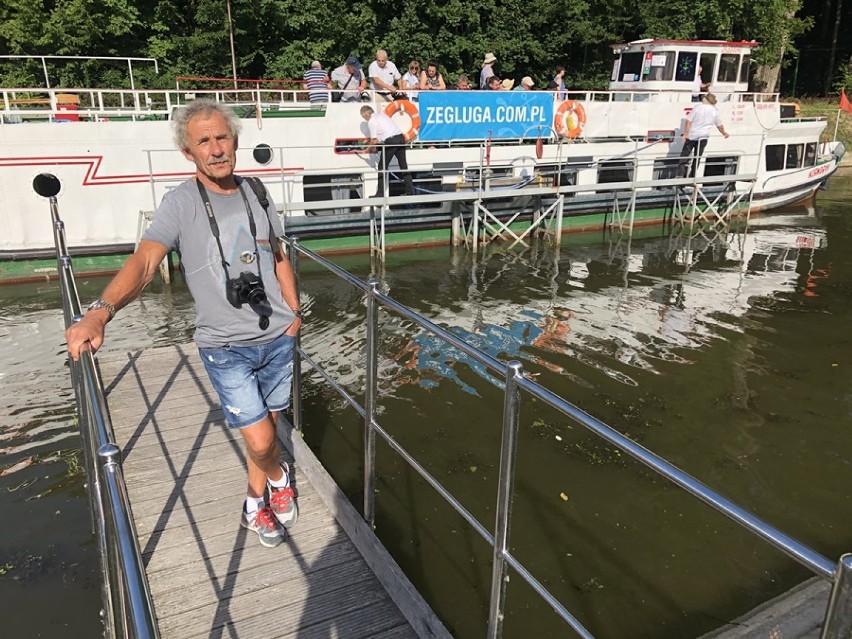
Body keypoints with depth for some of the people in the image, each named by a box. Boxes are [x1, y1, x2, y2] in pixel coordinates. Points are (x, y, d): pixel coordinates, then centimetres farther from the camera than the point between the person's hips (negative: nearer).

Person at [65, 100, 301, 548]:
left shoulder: (256, 193, 4)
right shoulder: (180, 204, -11)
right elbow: (144, 261, -25)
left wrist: (294, 313, 8)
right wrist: (101, 310, -42)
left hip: (277, 338, 4)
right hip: (225, 347, -4)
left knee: (266, 426, 15)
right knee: (260, 441, -5)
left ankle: (255, 507, 39)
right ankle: (279, 478, 31)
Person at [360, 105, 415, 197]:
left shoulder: (371, 121, -3)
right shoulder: (381, 114, 23)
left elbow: (374, 140, -5)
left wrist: (368, 149, 11)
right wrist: (371, 142, 40)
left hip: (390, 141, -8)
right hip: (400, 138, 8)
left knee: (382, 167, 3)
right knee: (404, 166, 11)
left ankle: (380, 194, 2)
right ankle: (410, 192, 12)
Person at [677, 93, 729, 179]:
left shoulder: (697, 108, -3)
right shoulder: (715, 111, 5)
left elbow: (689, 121, -11)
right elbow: (719, 125, 14)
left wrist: (686, 133, -11)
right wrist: (724, 133, 30)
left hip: (692, 136, -2)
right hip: (703, 137, 2)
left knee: (684, 155, 1)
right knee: (697, 157, 9)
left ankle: (680, 174, -12)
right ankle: (692, 176, 9)